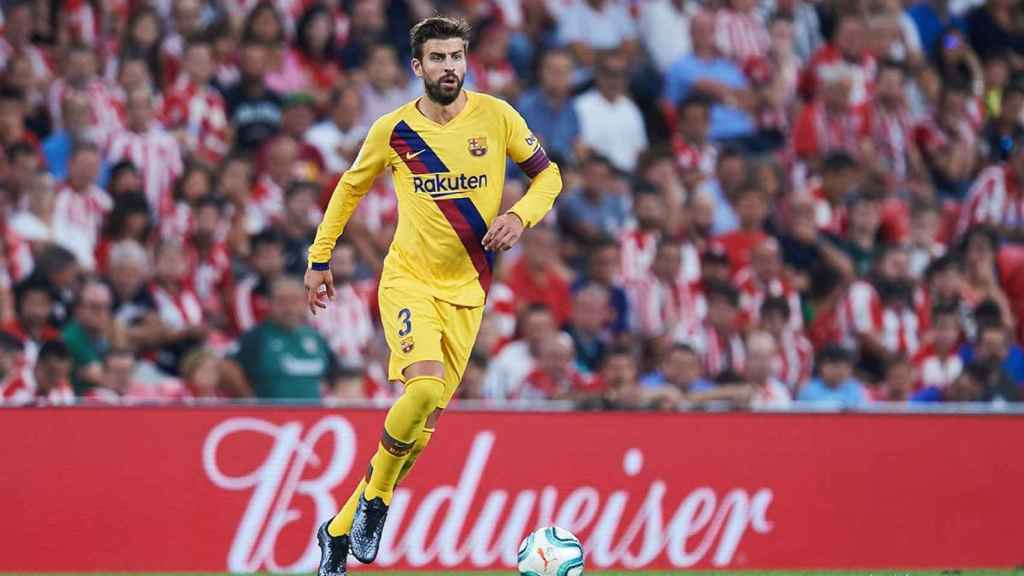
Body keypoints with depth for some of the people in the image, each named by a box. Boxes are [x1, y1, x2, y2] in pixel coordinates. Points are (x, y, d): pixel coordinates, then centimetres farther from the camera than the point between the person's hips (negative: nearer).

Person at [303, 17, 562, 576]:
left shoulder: (496, 117, -3)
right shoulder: (393, 129, -3)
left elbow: (548, 174, 7)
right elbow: (351, 186, 14)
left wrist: (520, 216, -12)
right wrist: (319, 257, 14)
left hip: (466, 289, 2)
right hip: (408, 279, -2)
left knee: (422, 426, 0)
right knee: (424, 387, -28)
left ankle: (339, 530, 15)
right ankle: (375, 497, -4)